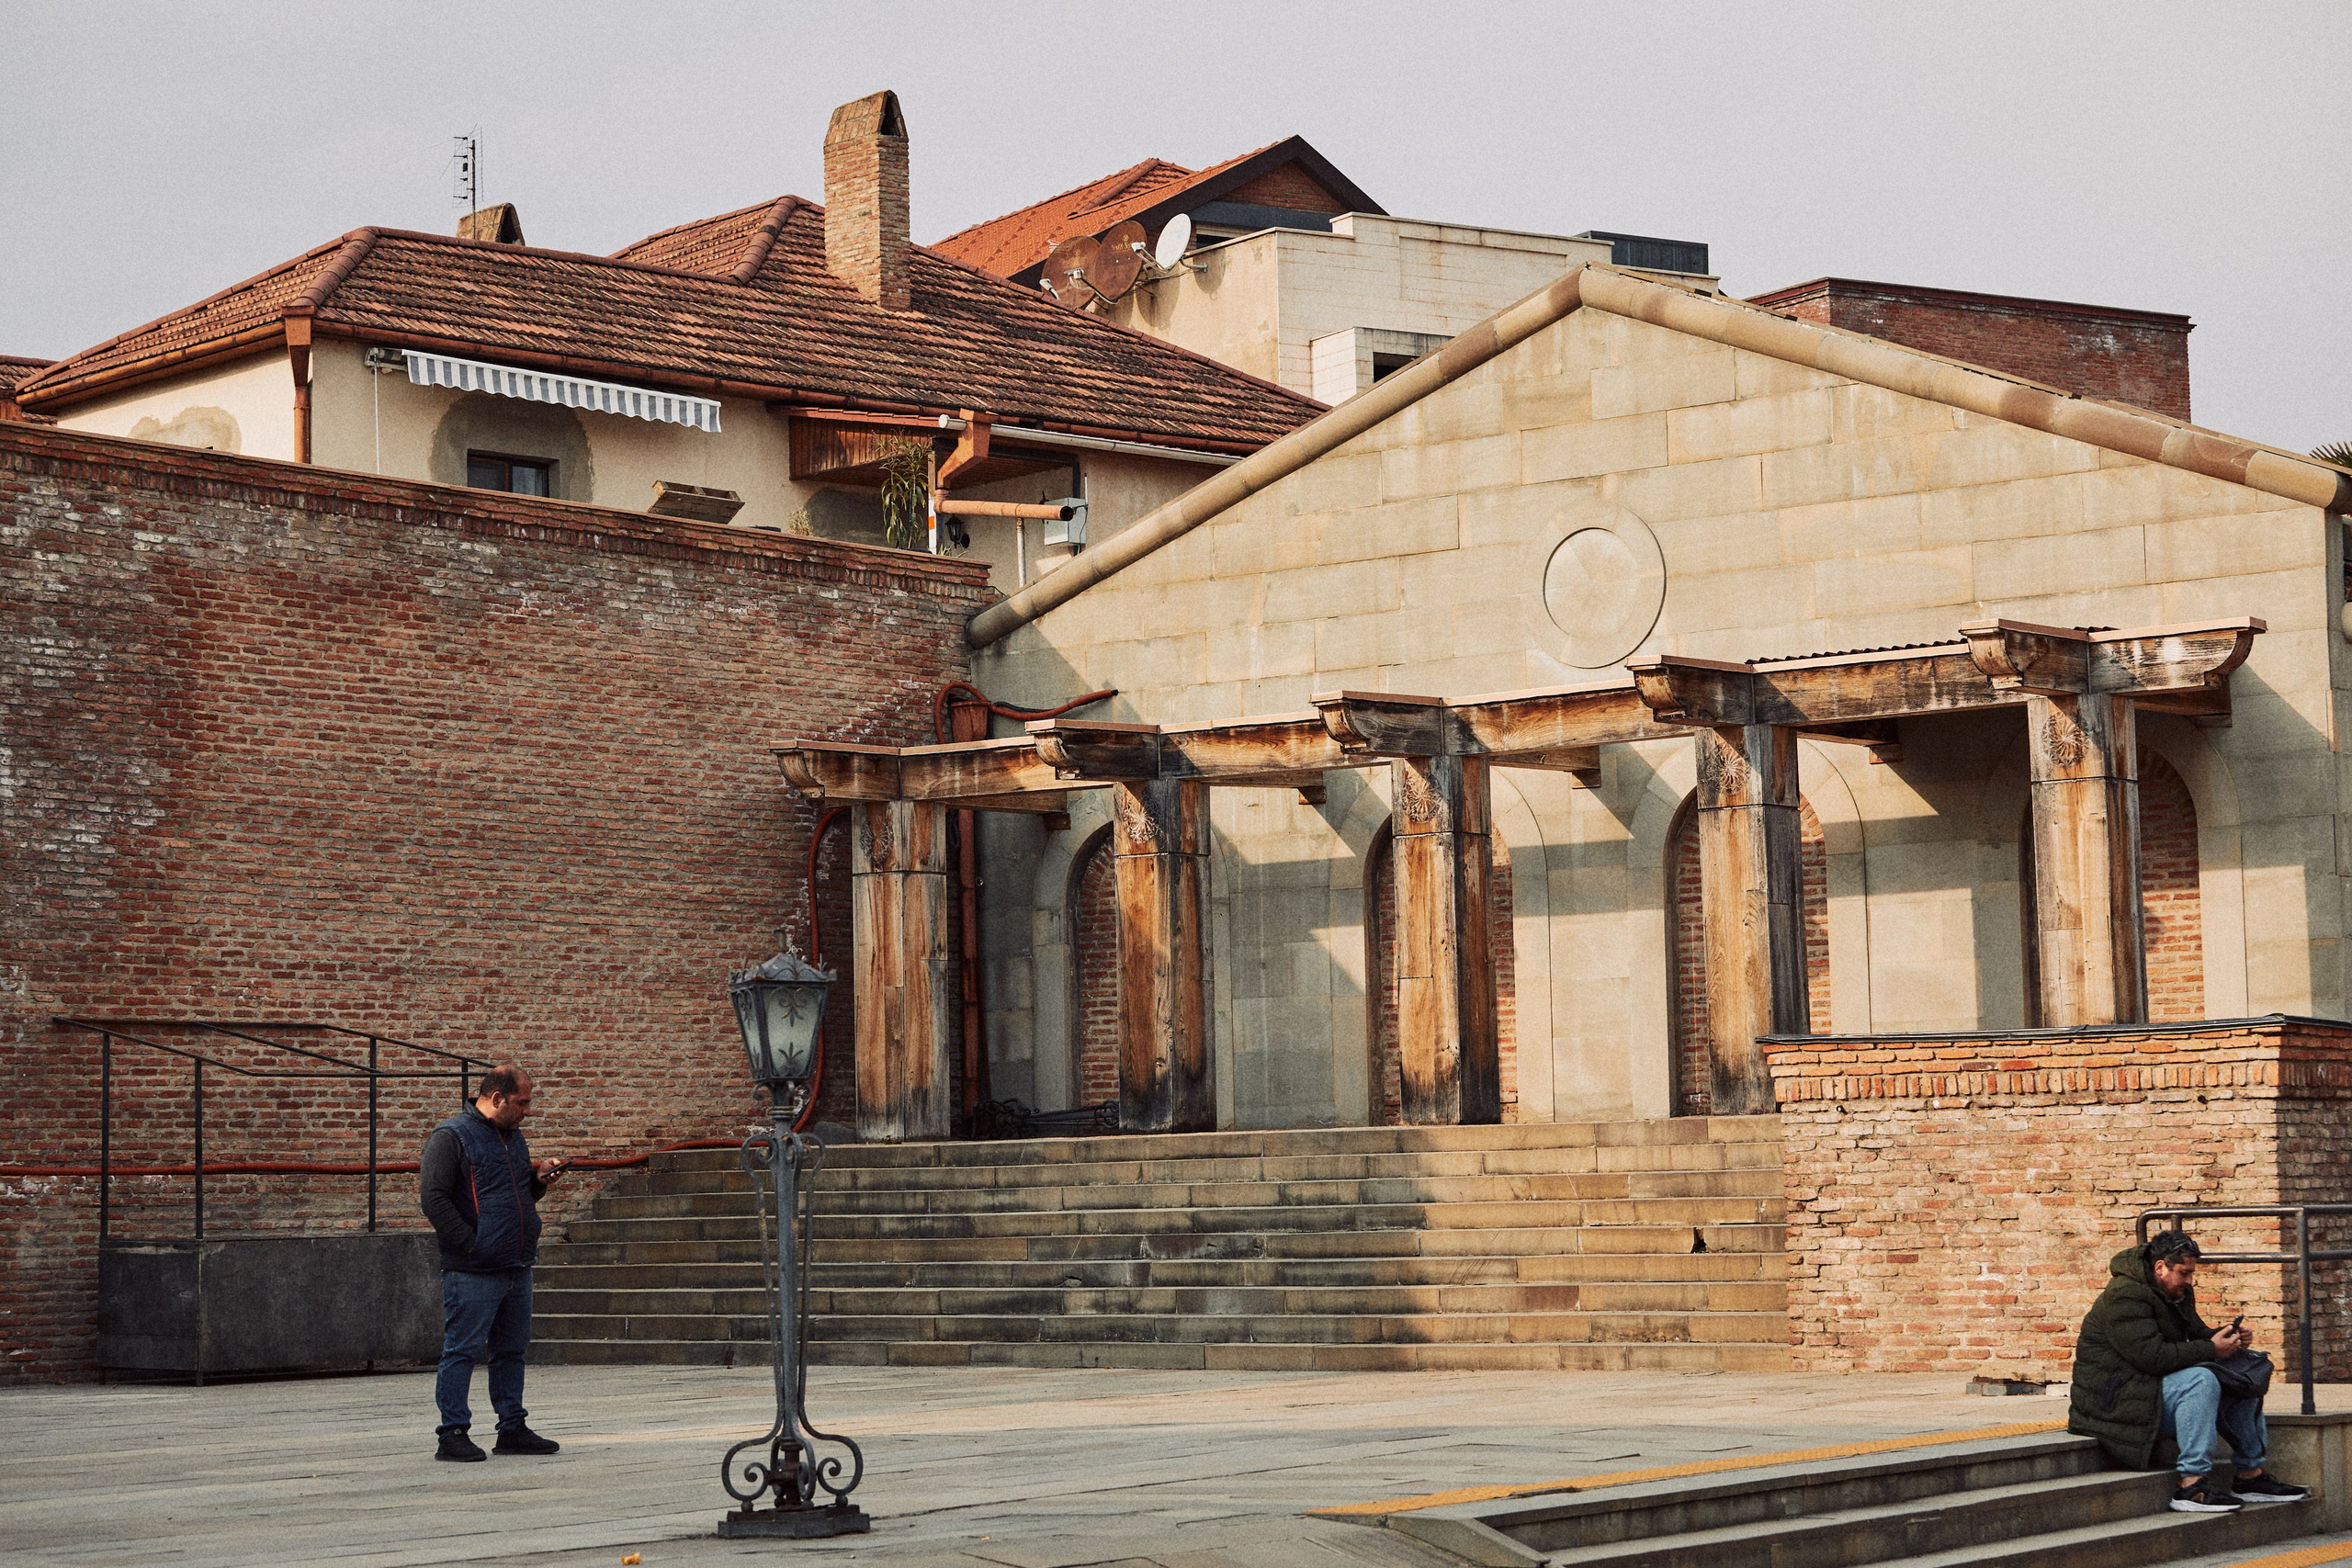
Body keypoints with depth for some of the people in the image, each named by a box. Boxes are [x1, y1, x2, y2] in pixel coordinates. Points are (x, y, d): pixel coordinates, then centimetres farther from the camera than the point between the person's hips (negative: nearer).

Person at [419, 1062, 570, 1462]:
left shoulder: (514, 1137, 18)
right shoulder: (450, 1137, -8)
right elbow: (434, 1199, -14)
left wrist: (539, 1179, 7)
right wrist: (471, 1243, -16)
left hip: (518, 1268, 8)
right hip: (472, 1274, -8)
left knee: (511, 1351, 12)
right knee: (462, 1351, -4)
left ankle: (513, 1429, 20)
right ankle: (454, 1435, -1)